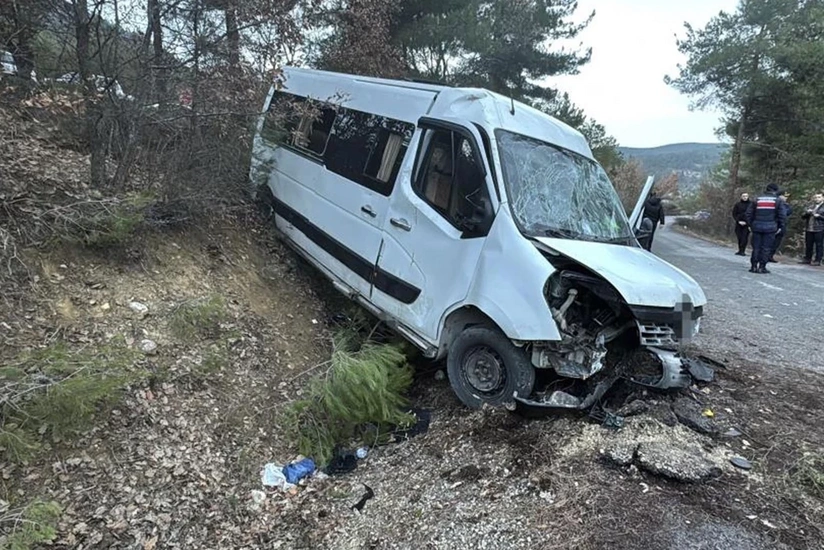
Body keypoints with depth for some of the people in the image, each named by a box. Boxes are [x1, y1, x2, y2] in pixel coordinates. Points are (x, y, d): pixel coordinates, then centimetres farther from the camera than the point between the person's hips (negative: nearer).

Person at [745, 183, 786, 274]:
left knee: (756, 247, 7)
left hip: (757, 227, 2)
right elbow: (782, 215, -2)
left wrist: (750, 224, 13)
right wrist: (780, 226, 8)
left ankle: (754, 266, 6)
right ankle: (762, 267, 1)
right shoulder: (777, 200, 0)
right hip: (770, 228, -2)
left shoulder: (757, 199, 6)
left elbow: (749, 213, 6)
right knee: (766, 248, 2)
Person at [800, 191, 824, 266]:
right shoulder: (810, 207, 18)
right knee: (808, 245, 9)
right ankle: (807, 259, 17)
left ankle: (818, 261, -2)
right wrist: (807, 213, -6)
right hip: (809, 229, 5)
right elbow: (803, 216, 13)